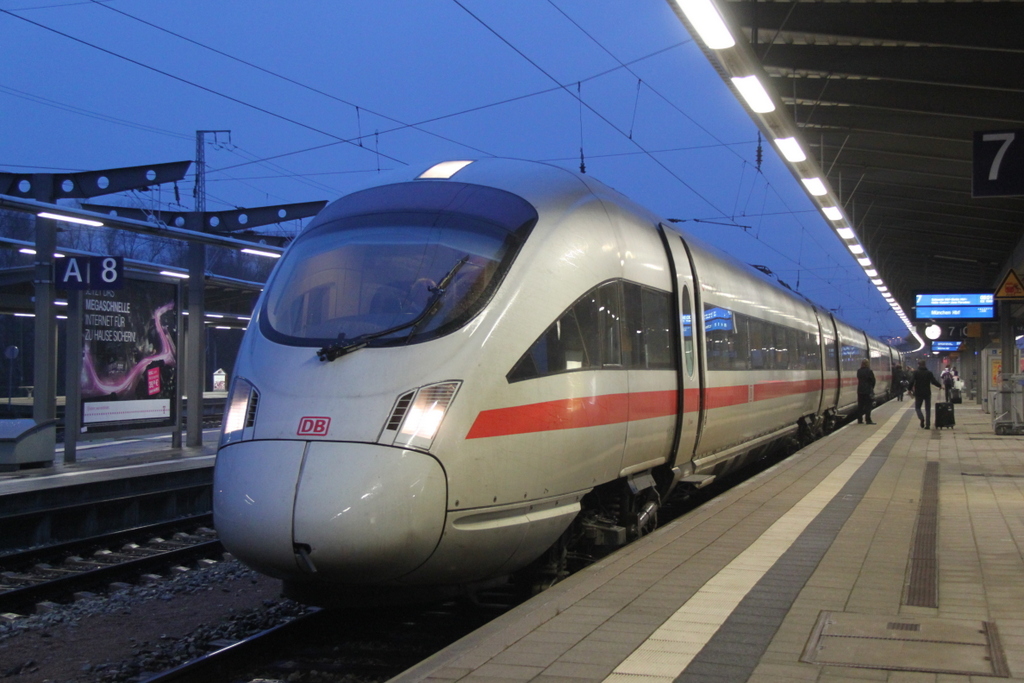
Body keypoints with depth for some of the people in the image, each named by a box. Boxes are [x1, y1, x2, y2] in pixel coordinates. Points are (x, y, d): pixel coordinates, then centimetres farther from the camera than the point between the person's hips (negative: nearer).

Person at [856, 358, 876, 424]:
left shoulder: (859, 371, 4)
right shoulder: (869, 371, -12)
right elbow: (873, 381, -6)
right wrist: (872, 387, 12)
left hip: (860, 390, 5)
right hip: (868, 391, -5)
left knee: (860, 405, 9)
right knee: (868, 405, -1)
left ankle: (860, 420, 11)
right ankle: (868, 420, -3)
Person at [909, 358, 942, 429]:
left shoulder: (916, 372, -4)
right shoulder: (929, 372, 0)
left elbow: (912, 381, -13)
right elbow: (934, 381, -5)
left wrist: (910, 389, -2)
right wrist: (940, 386, 11)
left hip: (918, 393, -2)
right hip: (927, 393, 2)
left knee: (917, 407, 11)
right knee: (927, 409, 9)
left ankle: (921, 418, -18)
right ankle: (927, 425, 3)